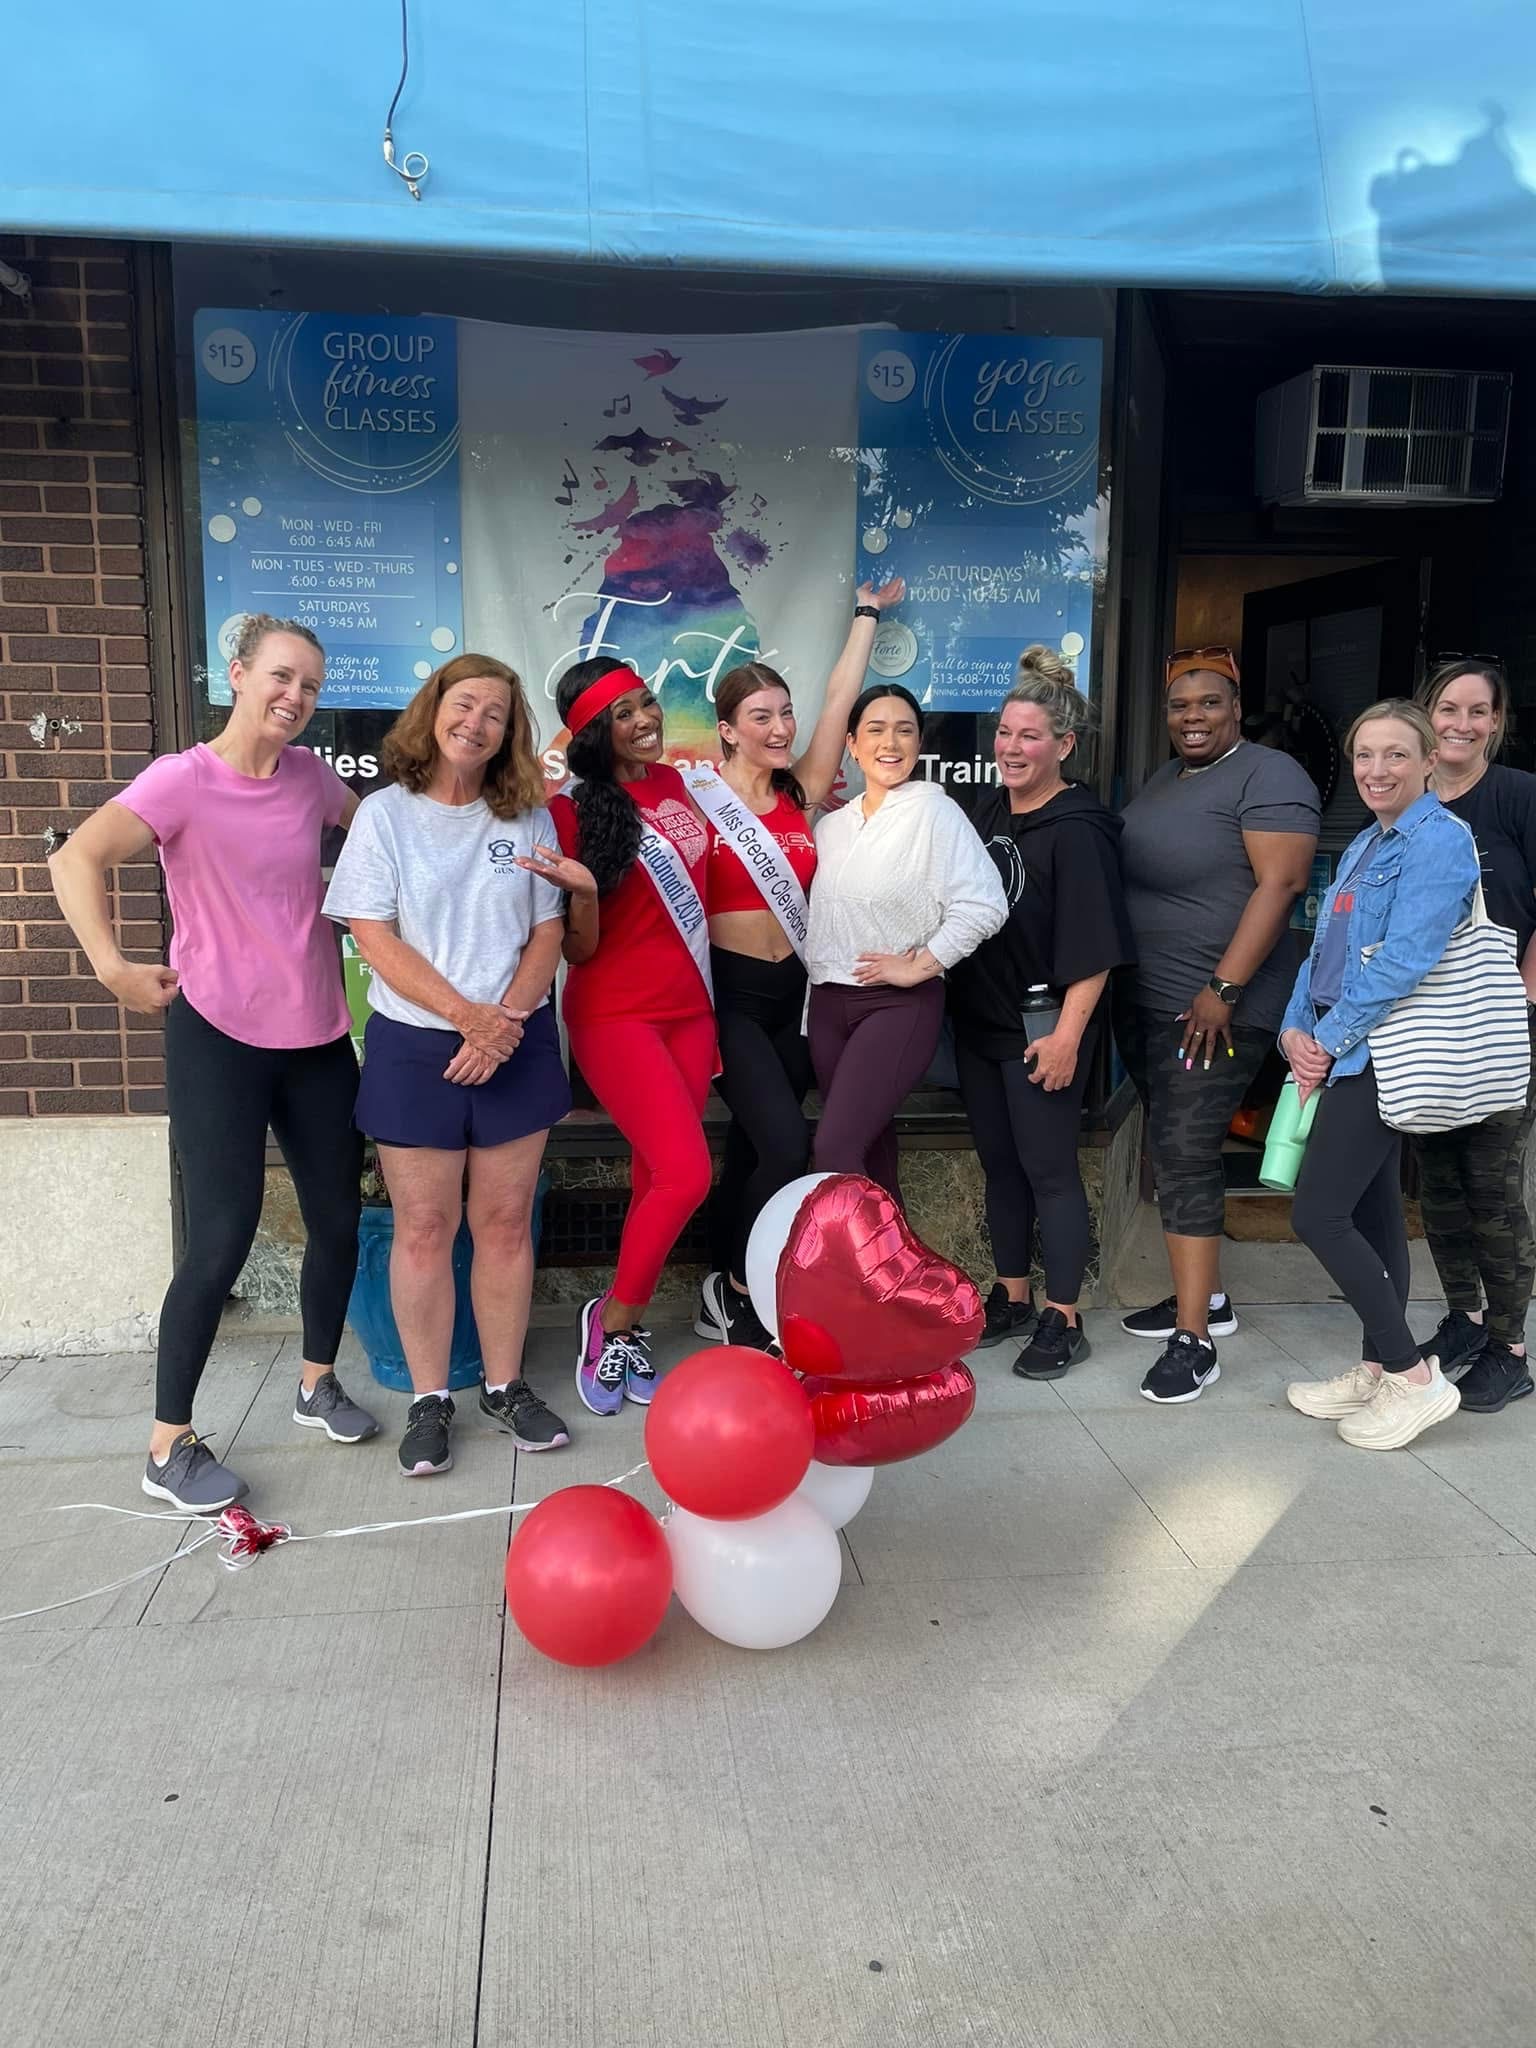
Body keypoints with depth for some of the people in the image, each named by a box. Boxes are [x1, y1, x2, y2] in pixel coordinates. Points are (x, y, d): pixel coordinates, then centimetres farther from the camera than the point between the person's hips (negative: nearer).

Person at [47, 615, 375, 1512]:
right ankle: (170, 1444, 12)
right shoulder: (183, 778, -11)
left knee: (339, 1219, 11)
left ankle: (318, 1383, 34)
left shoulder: (309, 775, 4)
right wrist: (114, 968, -30)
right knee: (225, 1235, -4)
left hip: (318, 1035, 5)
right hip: (219, 1037, -5)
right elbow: (76, 860, -23)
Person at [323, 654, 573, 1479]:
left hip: (516, 1045, 2)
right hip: (413, 1045, -2)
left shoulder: (527, 818, 6)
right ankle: (429, 1399, 17)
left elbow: (549, 933, 3)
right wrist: (467, 1014, -16)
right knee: (424, 1227, 4)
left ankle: (505, 1385, 22)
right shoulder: (385, 813, -1)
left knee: (505, 1222, 8)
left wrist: (504, 1023, -11)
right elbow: (374, 938, -8)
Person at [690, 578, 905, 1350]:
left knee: (752, 1148, 14)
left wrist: (868, 613, 18)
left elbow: (840, 699, 9)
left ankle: (727, 1294, 29)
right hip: (728, 993, -5)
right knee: (787, 1146, -15)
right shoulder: (697, 797, -7)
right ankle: (737, 1292, 6)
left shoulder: (802, 793, 4)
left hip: (792, 991, 6)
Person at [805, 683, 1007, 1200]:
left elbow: (982, 904, -17)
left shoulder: (934, 811, -9)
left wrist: (918, 966, -14)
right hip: (829, 1002, 7)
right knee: (869, 1150, 12)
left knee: (834, 1153, -16)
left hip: (900, 1004, -6)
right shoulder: (832, 824, 11)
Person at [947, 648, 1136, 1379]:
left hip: (1042, 1027, -7)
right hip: (978, 1020, 7)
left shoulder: (1076, 829, -13)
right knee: (998, 1163, 14)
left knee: (1048, 1168, -1)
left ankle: (1063, 1320, 11)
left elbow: (1093, 949, -18)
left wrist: (1067, 1034, -22)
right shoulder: (986, 811, 9)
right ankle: (1011, 1298, 27)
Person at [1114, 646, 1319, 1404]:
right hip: (1144, 1002, 9)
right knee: (1176, 1152, 14)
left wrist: (1223, 989, -24)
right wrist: (1118, 985, 17)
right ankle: (1204, 1295, 28)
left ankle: (1193, 1339, -4)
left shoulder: (1268, 777, -10)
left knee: (1184, 1157, -10)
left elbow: (1280, 884, -19)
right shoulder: (1162, 782, 16)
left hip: (1213, 1010, -8)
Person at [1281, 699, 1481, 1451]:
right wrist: (1295, 1030, -2)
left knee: (1317, 1214, -10)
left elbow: (1405, 961, -22)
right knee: (1371, 1213, 13)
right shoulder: (1362, 847, 15)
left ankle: (1414, 1376, 2)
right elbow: (1323, 949, 13)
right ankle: (1377, 1370, 24)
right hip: (1350, 1052, 9)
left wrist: (1329, 1041, -15)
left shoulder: (1438, 840, -13)